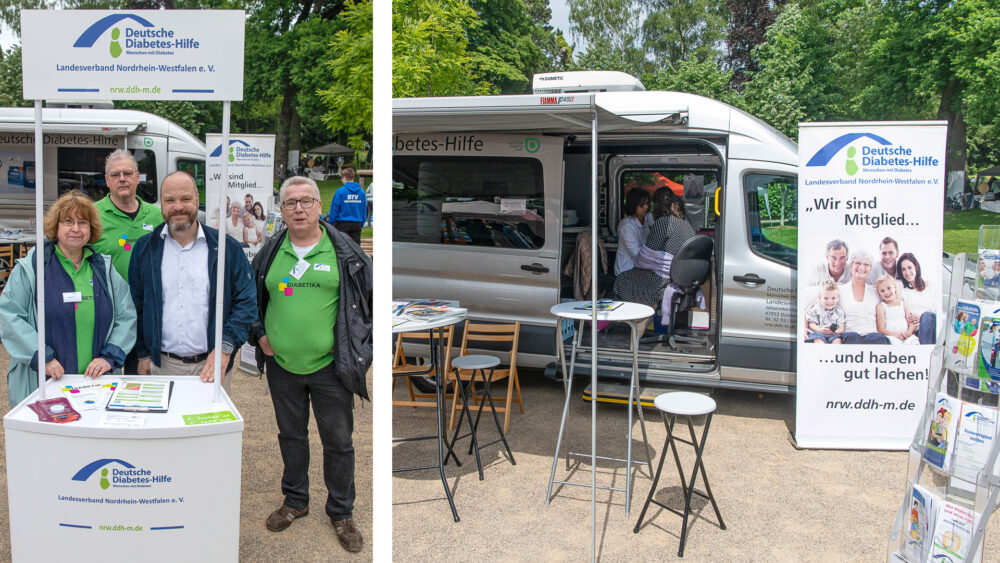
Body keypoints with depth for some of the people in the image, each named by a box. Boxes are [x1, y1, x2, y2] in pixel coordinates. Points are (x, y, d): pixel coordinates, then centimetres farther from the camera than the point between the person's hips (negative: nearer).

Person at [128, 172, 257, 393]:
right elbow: (136, 304, 10)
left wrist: (225, 347, -12)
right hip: (161, 365, 1)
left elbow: (246, 302, -2)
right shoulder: (145, 248, 6)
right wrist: (143, 354, 6)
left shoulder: (226, 248, 0)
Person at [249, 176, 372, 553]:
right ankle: (295, 500, 38)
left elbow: (370, 298, 2)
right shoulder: (270, 253, 4)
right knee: (291, 434, 18)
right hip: (282, 365, 3)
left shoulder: (344, 251, -4)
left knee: (338, 441, 6)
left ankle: (341, 512, 24)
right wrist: (259, 334, 5)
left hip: (329, 365, -3)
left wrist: (359, 346, -4)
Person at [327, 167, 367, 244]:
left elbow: (334, 209, -6)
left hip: (343, 223, -3)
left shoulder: (340, 191, -9)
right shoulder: (361, 192, 2)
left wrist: (331, 222, 4)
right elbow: (364, 210, 7)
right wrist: (362, 224, 16)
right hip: (357, 224, 3)